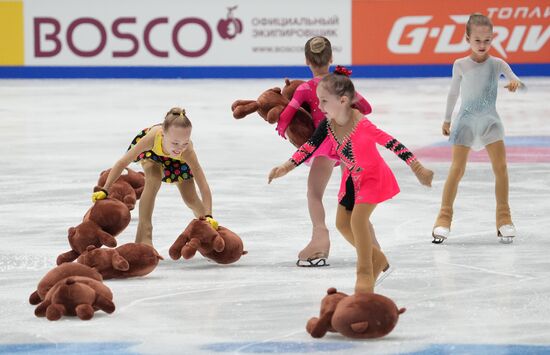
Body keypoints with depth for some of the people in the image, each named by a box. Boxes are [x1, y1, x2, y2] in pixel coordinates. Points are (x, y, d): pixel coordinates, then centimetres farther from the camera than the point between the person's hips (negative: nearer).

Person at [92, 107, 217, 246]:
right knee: (153, 179, -30)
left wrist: (208, 216, -55)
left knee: (190, 199, 4)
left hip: (177, 158, 1)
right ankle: (144, 233, -23)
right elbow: (123, 162, -35)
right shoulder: (152, 137, -47)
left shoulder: (187, 152, -46)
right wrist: (104, 190, -36)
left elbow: (204, 185, -44)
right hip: (152, 151, -1)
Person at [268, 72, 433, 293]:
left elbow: (392, 144, -35)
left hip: (373, 177, -7)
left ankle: (365, 273, -4)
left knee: (357, 219, -19)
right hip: (352, 177, 7)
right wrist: (287, 167, -14)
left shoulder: (362, 126, -35)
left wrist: (418, 170, -37)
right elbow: (310, 147, -6)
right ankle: (377, 259, 29)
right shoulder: (328, 125, -16)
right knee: (342, 223, 8)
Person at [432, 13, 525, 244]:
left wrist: (515, 83, -37)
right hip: (465, 121, -1)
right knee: (457, 169, -5)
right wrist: (447, 119, 16)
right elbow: (454, 93, 9)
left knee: (501, 167, -6)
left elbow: (516, 82, -13)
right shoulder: (460, 65, -3)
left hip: (490, 121, 1)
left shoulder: (497, 64, -4)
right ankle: (444, 217, 5)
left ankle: (503, 217, 7)